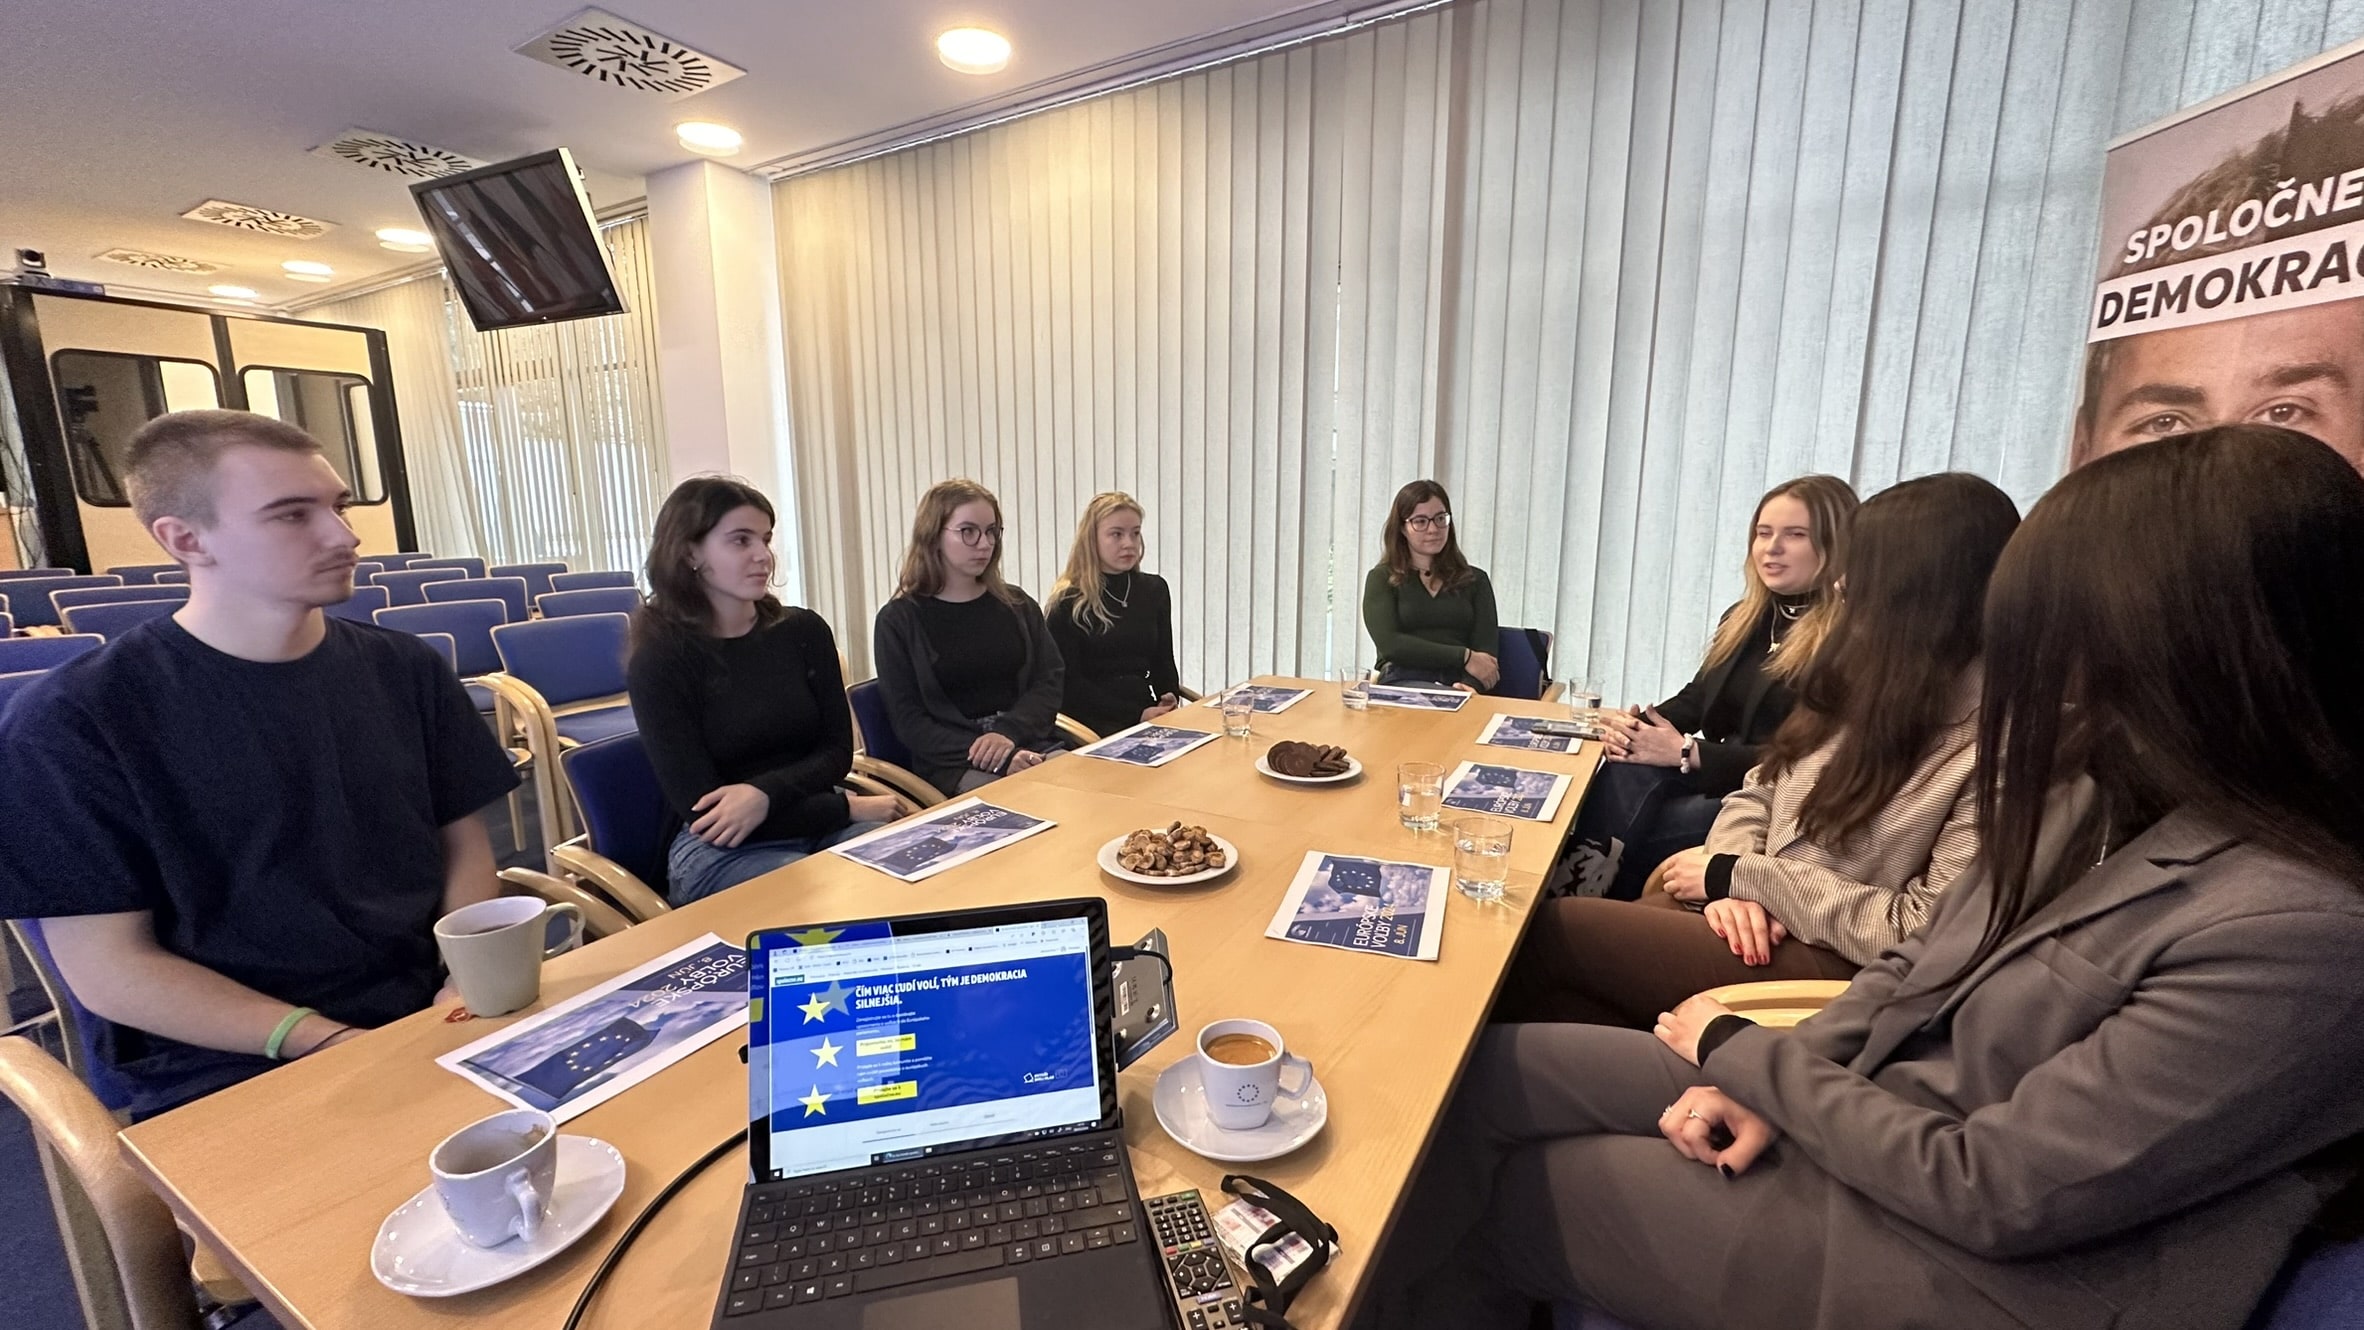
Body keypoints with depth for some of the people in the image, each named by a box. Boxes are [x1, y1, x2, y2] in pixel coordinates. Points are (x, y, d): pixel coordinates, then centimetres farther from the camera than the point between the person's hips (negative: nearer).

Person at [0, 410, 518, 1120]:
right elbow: (107, 968, -6)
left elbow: (464, 845, 7)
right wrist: (327, 1042, -16)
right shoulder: (74, 720, -6)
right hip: (225, 1073, -3)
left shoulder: (406, 670, 4)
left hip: (432, 1020, 4)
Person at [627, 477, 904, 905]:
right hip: (719, 853, -4)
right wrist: (847, 808, -13)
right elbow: (704, 812, -11)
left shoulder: (804, 630, 2)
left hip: (821, 824, 4)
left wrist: (765, 794, -17)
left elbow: (838, 752, 3)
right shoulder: (658, 661, -8)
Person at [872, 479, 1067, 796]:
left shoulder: (1017, 604, 14)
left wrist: (1009, 732, -16)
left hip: (1031, 743, 4)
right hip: (955, 762, -4)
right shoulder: (899, 619, 3)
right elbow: (910, 723, -3)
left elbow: (1051, 680, 5)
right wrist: (1002, 758, -16)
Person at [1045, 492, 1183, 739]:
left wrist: (1170, 700, -4)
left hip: (1147, 712, 5)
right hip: (1091, 721, -5)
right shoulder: (1069, 601, -3)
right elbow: (1069, 682, -6)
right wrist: (1135, 715, -14)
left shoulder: (1154, 589, 12)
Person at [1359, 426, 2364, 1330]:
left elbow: (1985, 1191, -24)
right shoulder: (2097, 794, -1)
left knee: (1501, 1203, -2)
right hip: (1870, 1102, 7)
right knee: (1484, 1070, -3)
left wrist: (1738, 1052, -11)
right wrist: (1774, 1082, -6)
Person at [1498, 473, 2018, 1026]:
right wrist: (1733, 884, -11)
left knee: (1551, 931, -14)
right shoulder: (1867, 685, 6)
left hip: (1837, 966, -6)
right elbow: (1758, 793, 9)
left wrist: (1737, 875, -14)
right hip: (1769, 922, 6)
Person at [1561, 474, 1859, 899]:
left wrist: (1685, 752, -19)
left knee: (1623, 828, -28)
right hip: (1720, 777, 6)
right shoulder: (1744, 618, 13)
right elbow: (1698, 698, 14)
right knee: (1624, 777, -27)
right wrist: (1635, 724, -7)